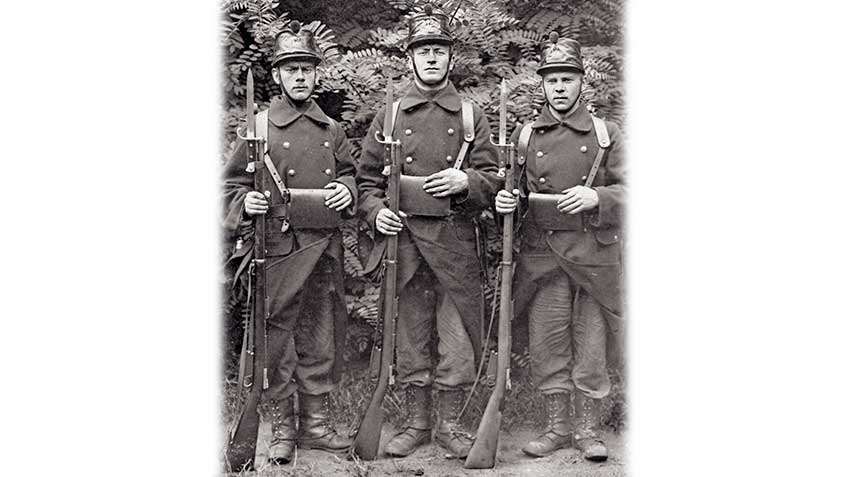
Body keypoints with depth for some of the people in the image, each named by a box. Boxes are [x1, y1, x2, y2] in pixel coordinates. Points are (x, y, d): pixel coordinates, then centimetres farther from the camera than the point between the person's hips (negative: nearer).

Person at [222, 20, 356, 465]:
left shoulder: (331, 129, 12)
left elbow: (349, 174, 21)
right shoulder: (259, 127, 0)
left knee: (321, 339, 11)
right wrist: (246, 202, -18)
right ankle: (280, 428, 18)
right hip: (279, 251, -4)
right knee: (276, 341, 3)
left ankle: (315, 423, 25)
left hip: (325, 250, 4)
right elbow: (230, 184, 3)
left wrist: (347, 191, -1)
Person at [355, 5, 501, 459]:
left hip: (455, 240, 0)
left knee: (458, 335, 4)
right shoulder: (389, 115, 8)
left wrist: (465, 181, -16)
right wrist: (375, 211, -8)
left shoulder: (471, 115, 8)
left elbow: (492, 179, 5)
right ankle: (416, 422, 22)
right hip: (404, 239, 0)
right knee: (410, 336, 8)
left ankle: (450, 424, 20)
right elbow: (366, 178, 10)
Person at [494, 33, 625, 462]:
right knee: (547, 346, 6)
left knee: (591, 346, 6)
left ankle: (587, 429, 20)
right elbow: (513, 192, 13)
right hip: (542, 255, 1)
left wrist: (596, 197, -19)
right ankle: (557, 427, 21)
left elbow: (627, 189, 0)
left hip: (594, 255, -1)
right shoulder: (524, 136, 8)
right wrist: (505, 200, -10)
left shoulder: (606, 134, 4)